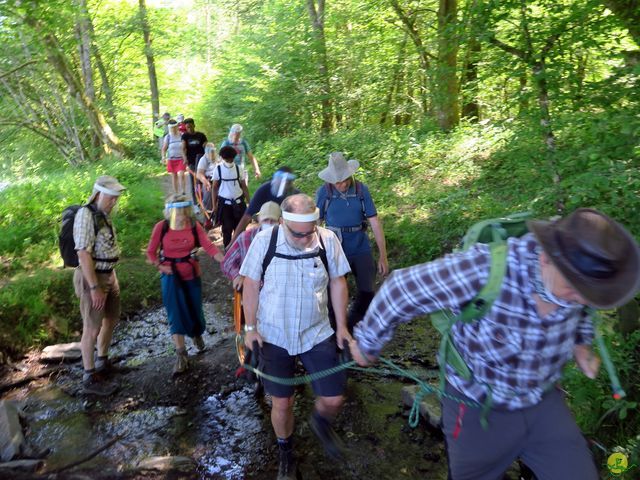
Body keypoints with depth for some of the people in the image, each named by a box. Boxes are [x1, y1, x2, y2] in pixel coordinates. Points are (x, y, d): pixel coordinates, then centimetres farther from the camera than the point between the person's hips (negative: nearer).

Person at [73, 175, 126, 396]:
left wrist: (111, 275, 16)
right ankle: (89, 378, 15)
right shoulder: (86, 215, -20)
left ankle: (102, 362, 41)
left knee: (111, 319, 21)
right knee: (92, 328, 1)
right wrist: (95, 287, -24)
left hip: (109, 274, 9)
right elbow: (83, 254, -24)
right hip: (92, 278, -9)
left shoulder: (104, 213, 6)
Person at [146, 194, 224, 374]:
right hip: (171, 276, -1)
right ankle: (181, 355, 6)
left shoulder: (194, 226, -10)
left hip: (191, 273, 1)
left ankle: (197, 335, 46)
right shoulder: (161, 227, -11)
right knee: (176, 313, -3)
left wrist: (224, 261, -32)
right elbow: (151, 252, -2)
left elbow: (209, 246, -19)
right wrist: (161, 266, -15)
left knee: (195, 308, 13)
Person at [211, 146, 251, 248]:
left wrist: (249, 202, 4)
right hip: (224, 203, -1)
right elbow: (214, 187, 2)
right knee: (227, 228, 6)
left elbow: (244, 186, 4)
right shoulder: (218, 169, -5)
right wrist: (214, 204, 1)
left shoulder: (239, 169, -4)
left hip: (238, 202, 1)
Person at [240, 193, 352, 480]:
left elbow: (337, 283, 0)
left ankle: (321, 422, 41)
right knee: (281, 402, 10)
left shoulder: (328, 240, -12)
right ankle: (286, 454, 40)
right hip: (273, 336, -1)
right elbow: (251, 285, -4)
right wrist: (250, 327, -4)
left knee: (334, 399, 3)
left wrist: (341, 326, 2)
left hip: (318, 333, 1)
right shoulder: (264, 241, -15)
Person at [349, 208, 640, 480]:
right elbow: (402, 291, -25)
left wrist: (580, 343, -5)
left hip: (544, 403, 4)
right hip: (477, 409, -3)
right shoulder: (487, 268, -36)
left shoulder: (574, 276, -19)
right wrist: (367, 343, -11)